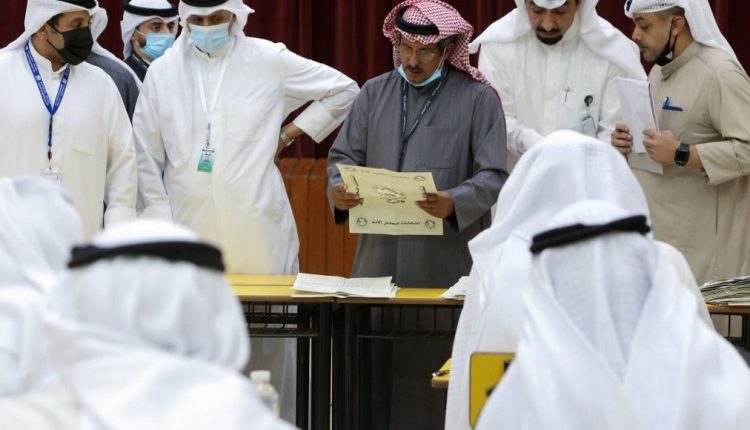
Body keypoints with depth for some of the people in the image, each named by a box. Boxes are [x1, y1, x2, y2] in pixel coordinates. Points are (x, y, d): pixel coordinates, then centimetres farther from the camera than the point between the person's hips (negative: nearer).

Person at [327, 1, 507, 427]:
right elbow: (344, 157, 11)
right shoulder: (375, 93, 14)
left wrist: (455, 202, -26)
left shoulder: (478, 99, 1)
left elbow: (494, 177, -6)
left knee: (432, 374, -2)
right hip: (379, 259, 4)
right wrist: (339, 189, -12)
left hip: (445, 266, -4)